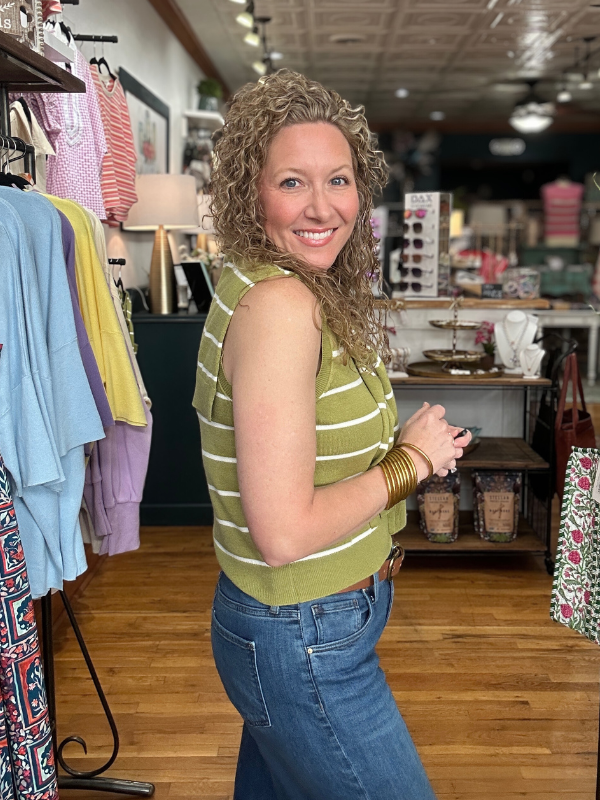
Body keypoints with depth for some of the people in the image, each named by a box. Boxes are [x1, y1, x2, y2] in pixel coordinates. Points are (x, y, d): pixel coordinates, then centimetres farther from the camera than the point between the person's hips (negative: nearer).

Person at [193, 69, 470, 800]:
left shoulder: (282, 289, 5)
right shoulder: (278, 304, -25)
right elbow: (283, 533, -28)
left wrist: (398, 442, 1)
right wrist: (411, 459, -16)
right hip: (303, 643, -9)